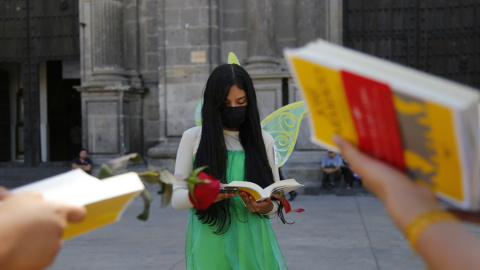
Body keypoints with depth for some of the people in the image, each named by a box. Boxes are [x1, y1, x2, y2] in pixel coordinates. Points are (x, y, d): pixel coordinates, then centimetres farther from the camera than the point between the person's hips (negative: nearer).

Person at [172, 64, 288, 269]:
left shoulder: (264, 141, 9)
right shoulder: (193, 138, 3)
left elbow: (275, 200, 10)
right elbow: (177, 197, 1)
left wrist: (265, 206, -13)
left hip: (253, 244, 2)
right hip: (211, 247, -1)